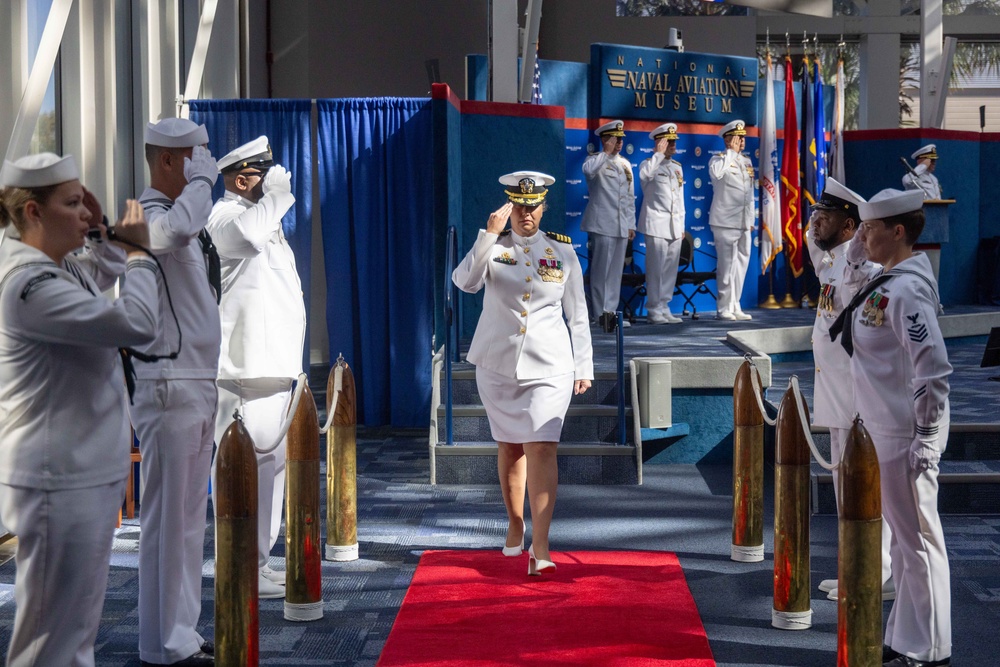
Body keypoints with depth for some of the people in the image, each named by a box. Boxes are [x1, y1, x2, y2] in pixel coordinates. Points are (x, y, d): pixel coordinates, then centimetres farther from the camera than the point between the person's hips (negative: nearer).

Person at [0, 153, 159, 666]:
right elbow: (137, 324, -25)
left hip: (83, 472, 10)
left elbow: (100, 276, 32)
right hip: (60, 481, -10)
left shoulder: (54, 268, 9)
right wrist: (137, 251, -11)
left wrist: (101, 231, 13)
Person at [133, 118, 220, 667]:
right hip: (168, 385, -10)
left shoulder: (185, 216, 16)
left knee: (190, 516, 14)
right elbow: (179, 229, -39)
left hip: (198, 383, 10)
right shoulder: (148, 217, -14)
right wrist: (202, 179, -23)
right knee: (167, 518, -3)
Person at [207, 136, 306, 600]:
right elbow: (246, 234, -36)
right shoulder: (225, 215, -10)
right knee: (250, 463, -12)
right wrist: (275, 197, -20)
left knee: (271, 461, 14)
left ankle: (257, 561, 23)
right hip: (245, 369, -11)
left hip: (273, 366, 11)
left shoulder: (261, 215, 23)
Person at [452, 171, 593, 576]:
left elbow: (577, 313, 7)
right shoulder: (493, 246, 1)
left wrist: (584, 366, 6)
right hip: (498, 364, 2)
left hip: (549, 366, -1)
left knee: (542, 448, -13)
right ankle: (515, 528, 32)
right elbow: (465, 282, -19)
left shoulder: (562, 250, 2)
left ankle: (540, 548, -15)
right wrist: (490, 235, -25)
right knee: (509, 447, 13)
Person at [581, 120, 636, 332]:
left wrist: (631, 224, 15)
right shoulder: (596, 160, -2)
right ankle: (599, 313, 0)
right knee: (600, 270, -5)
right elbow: (588, 170, -29)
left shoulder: (625, 164, 17)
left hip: (622, 225, 6)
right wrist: (606, 152, -20)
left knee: (616, 270, 6)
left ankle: (610, 310, 11)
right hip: (602, 224, -6)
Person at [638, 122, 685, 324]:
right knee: (656, 268, -7)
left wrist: (682, 225, 19)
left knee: (671, 268, 6)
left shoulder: (677, 167, 18)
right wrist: (658, 154, -19)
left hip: (675, 225, 6)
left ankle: (664, 307, 12)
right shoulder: (649, 163, -1)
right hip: (656, 223, -6)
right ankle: (654, 310, -2)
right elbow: (644, 174, -27)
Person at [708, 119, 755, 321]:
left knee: (741, 264, 8)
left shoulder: (747, 161, 17)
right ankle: (724, 308, -1)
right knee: (727, 265, -6)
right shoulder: (719, 159, -4)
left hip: (744, 222, 7)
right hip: (726, 221, -7)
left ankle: (735, 306, 15)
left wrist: (751, 219, 18)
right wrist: (731, 152, -19)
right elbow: (716, 172, -30)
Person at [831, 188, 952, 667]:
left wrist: (926, 440, -23)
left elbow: (933, 367, -24)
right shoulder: (884, 280, 9)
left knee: (918, 538, -2)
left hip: (907, 434, -10)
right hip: (884, 430, 10)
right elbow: (852, 268, 35)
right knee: (902, 536, 17)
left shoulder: (906, 289, -19)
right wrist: (858, 248, 16)